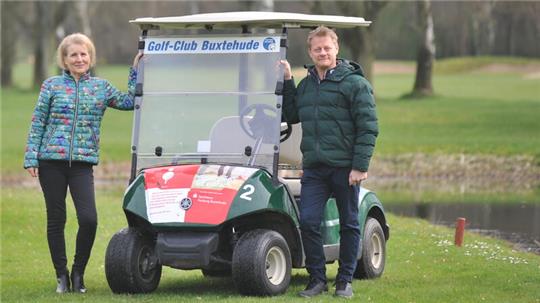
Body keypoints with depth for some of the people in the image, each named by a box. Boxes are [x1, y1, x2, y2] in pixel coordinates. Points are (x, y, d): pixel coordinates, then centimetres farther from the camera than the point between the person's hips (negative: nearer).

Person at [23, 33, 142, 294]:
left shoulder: (101, 87, 10)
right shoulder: (52, 85, 5)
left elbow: (129, 102, 4)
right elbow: (37, 123, 5)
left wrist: (135, 72, 1)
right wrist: (31, 158, -1)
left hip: (83, 163, 1)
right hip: (51, 162, 0)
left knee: (89, 220, -13)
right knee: (55, 220, 5)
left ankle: (78, 273, 6)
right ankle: (61, 276, 16)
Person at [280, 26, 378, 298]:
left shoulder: (354, 83, -4)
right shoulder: (305, 85, 15)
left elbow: (368, 128, -8)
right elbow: (290, 116, 20)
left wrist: (360, 166, -15)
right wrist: (287, 82, 11)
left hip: (345, 168, -4)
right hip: (313, 168, 4)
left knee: (349, 225, 5)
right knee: (308, 222, -7)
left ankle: (345, 281, 14)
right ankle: (317, 278, 5)